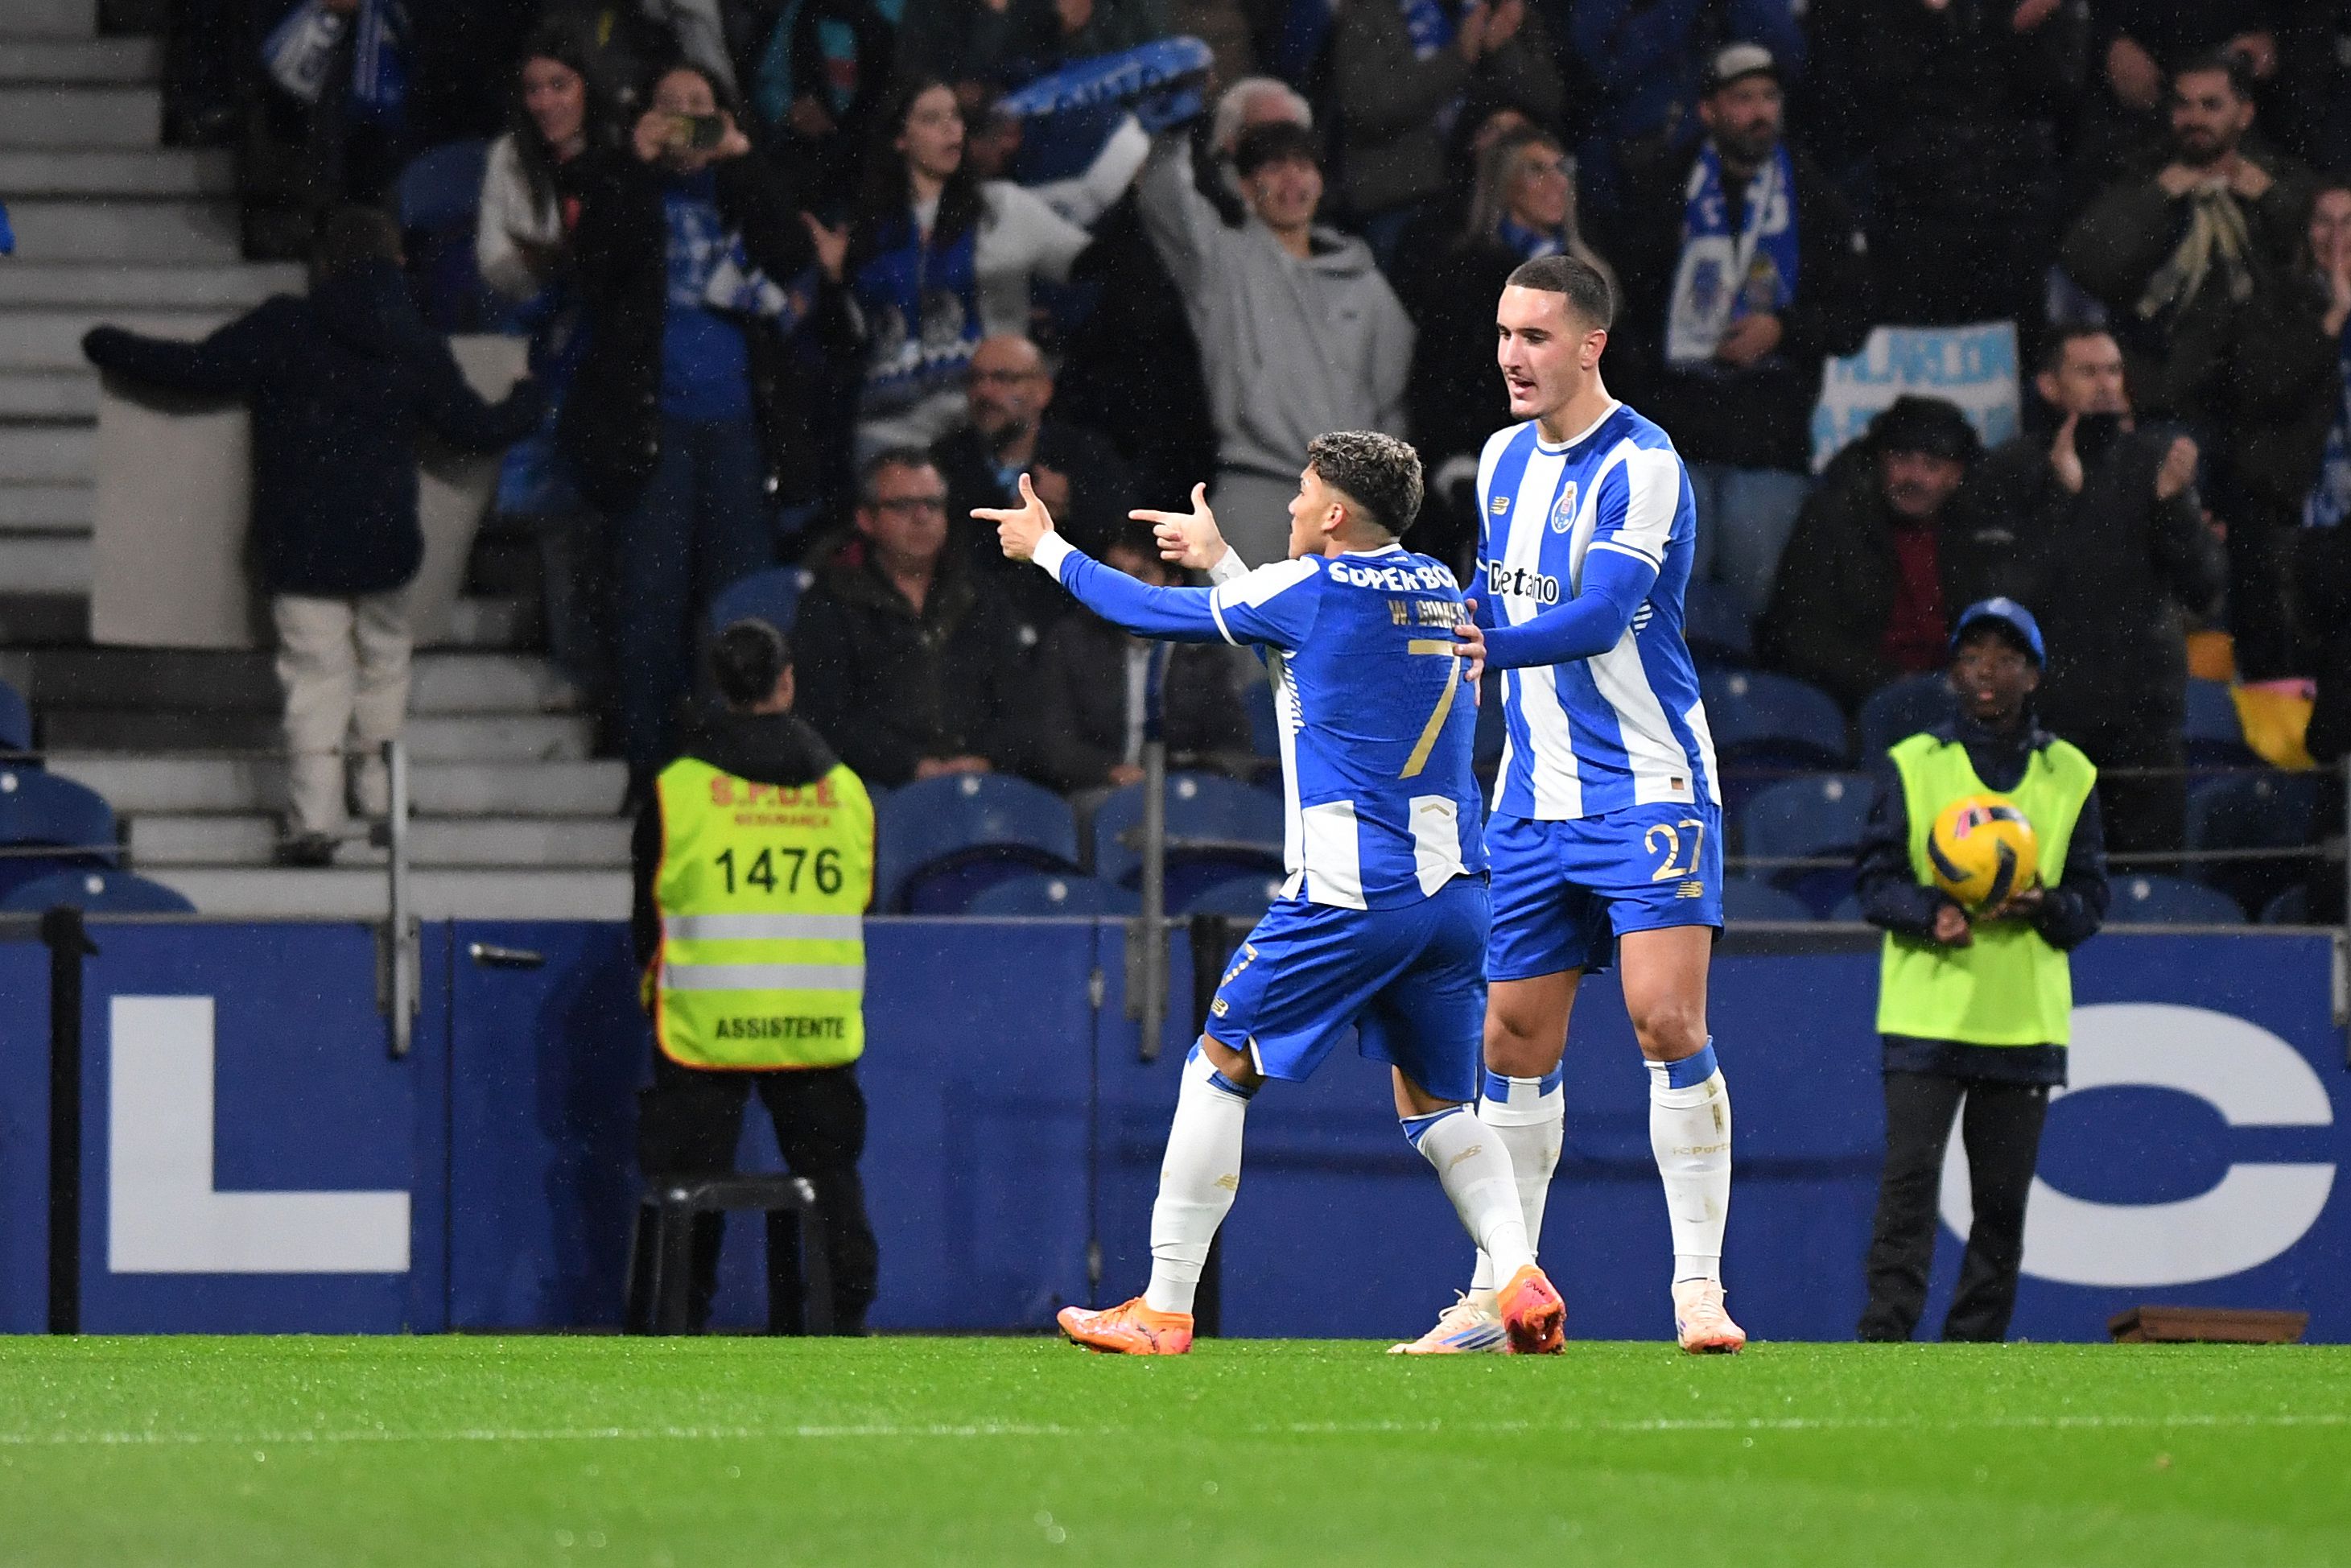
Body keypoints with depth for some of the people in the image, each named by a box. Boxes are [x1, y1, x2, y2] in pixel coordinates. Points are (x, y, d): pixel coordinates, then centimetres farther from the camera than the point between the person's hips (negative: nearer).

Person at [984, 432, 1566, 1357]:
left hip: (1349, 896, -6)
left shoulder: (1309, 589, -5)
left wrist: (1046, 548, 20)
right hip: (1453, 891, 6)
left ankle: (1164, 1307, 4)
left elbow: (1150, 612, 5)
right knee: (1435, 1102, 16)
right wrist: (1219, 560, 42)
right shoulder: (1436, 588, 15)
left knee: (1221, 1067, 6)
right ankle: (1521, 1276, -7)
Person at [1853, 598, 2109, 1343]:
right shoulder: (1911, 766, 7)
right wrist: (1931, 913, -19)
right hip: (1926, 1010, -2)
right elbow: (1877, 882, 2)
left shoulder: (2068, 777, 12)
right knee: (1908, 1182, -12)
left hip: (2026, 1021, 2)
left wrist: (2045, 906, -12)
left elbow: (2090, 903, 11)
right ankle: (1882, 1345, -14)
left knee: (2003, 1197, 3)